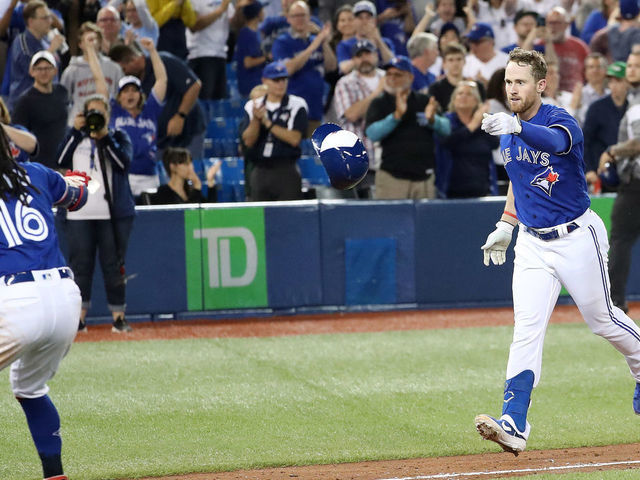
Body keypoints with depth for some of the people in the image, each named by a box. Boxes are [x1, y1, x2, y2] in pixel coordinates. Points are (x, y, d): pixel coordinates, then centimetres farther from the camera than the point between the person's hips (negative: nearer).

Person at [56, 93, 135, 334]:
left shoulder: (119, 138, 10)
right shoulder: (78, 138, 14)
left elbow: (123, 162, -9)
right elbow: (61, 160, -4)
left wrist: (105, 136, -14)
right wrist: (76, 130, -8)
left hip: (113, 212, -1)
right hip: (79, 215, 1)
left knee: (113, 265, -1)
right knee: (80, 264, 1)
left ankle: (118, 316, 3)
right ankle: (79, 317, 6)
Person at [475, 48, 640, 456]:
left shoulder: (561, 120, -19)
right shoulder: (508, 133, 4)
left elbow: (555, 141, -45)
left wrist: (517, 127, -64)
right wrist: (505, 226, 16)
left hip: (576, 237, -5)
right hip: (532, 243, 5)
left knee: (602, 319, 10)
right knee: (526, 330, -8)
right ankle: (514, 425, -18)